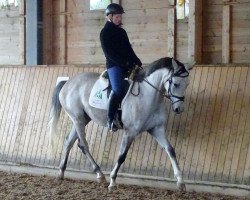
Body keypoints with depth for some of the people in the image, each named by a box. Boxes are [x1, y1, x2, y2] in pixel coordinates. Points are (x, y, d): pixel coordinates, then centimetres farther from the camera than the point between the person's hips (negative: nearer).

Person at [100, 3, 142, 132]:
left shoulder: (122, 32, 18)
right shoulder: (105, 32, -3)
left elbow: (129, 50, 19)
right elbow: (109, 52, -13)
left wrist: (137, 63, 4)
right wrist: (125, 63, -20)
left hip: (127, 65, 8)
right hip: (114, 65, -8)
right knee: (117, 90, -23)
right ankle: (110, 119, -20)